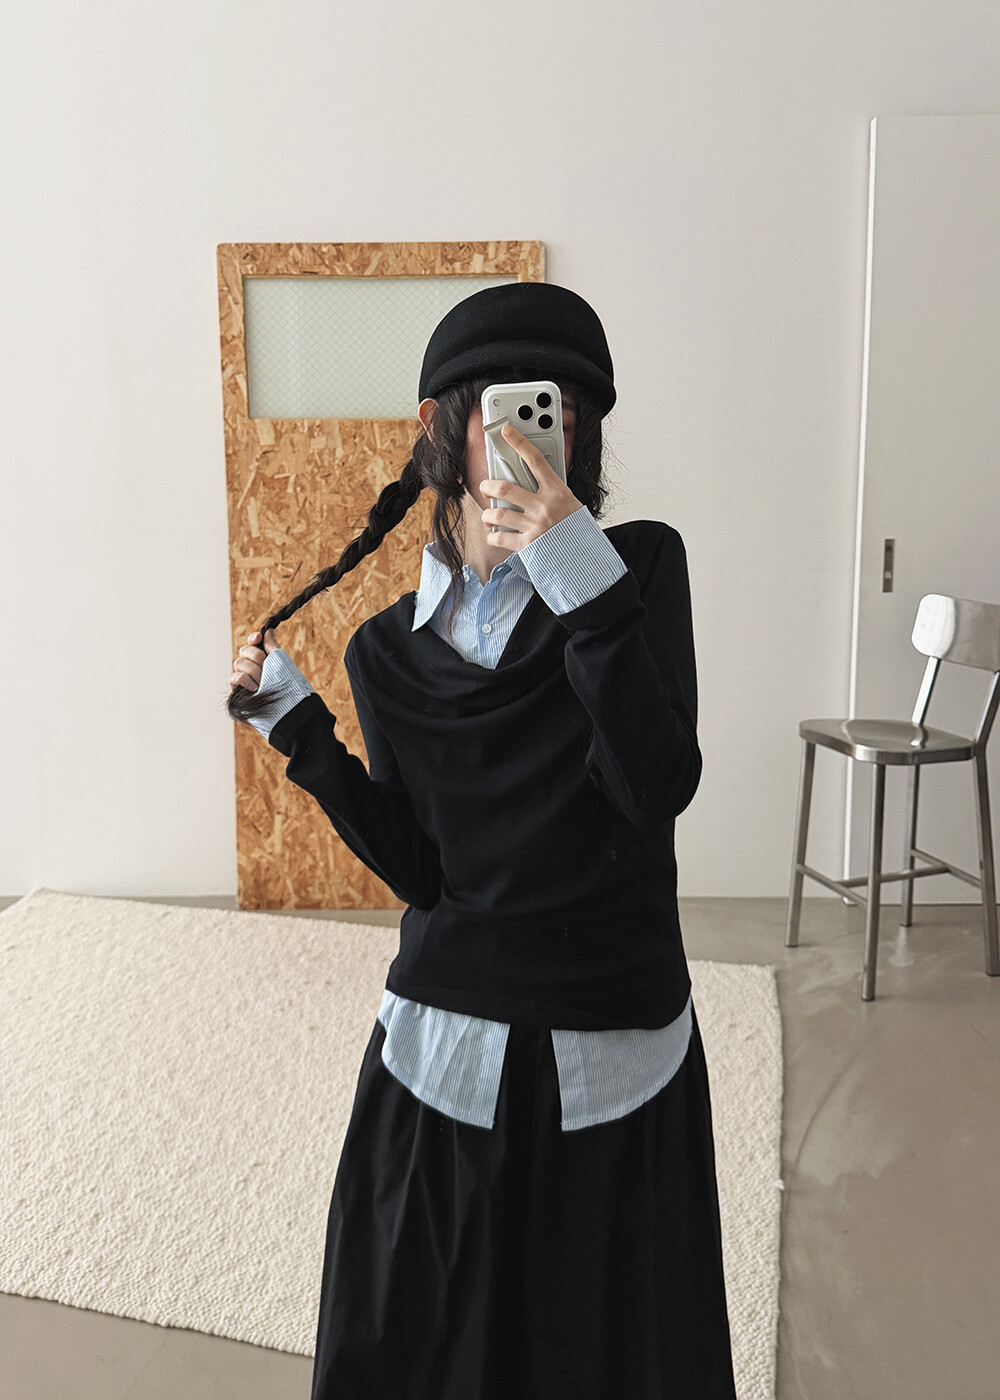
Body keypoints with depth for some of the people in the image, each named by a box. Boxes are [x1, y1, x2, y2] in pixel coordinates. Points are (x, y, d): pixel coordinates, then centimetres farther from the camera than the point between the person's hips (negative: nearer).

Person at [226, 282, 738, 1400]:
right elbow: (421, 868, -5)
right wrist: (300, 731, -7)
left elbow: (660, 788, -20)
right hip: (446, 1046, 2)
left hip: (618, 1047, -1)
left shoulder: (643, 564, -6)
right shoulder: (390, 649, 1)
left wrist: (586, 582, -26)